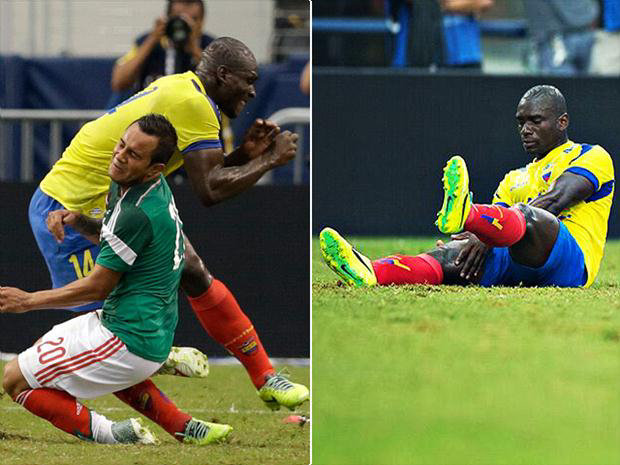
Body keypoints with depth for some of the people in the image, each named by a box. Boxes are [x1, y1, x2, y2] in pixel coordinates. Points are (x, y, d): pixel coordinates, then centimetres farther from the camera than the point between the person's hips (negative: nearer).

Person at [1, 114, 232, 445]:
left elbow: (98, 287, -15)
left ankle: (105, 434, -10)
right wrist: (78, 221, 3)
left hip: (130, 341, -10)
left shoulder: (139, 213, -24)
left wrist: (28, 301, -4)